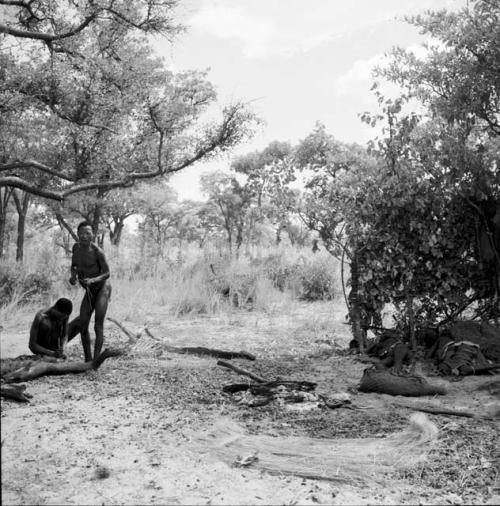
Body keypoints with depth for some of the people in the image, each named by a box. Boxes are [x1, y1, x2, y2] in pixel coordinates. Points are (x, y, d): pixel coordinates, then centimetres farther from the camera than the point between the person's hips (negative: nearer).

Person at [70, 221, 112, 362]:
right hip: (89, 291, 7)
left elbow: (107, 273, -16)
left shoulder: (97, 251, -22)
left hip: (102, 288, -7)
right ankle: (87, 360, 15)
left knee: (98, 326, -11)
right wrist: (73, 275, -12)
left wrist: (93, 280, -33)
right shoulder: (76, 247, -2)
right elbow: (74, 266, 11)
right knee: (83, 327, 4)